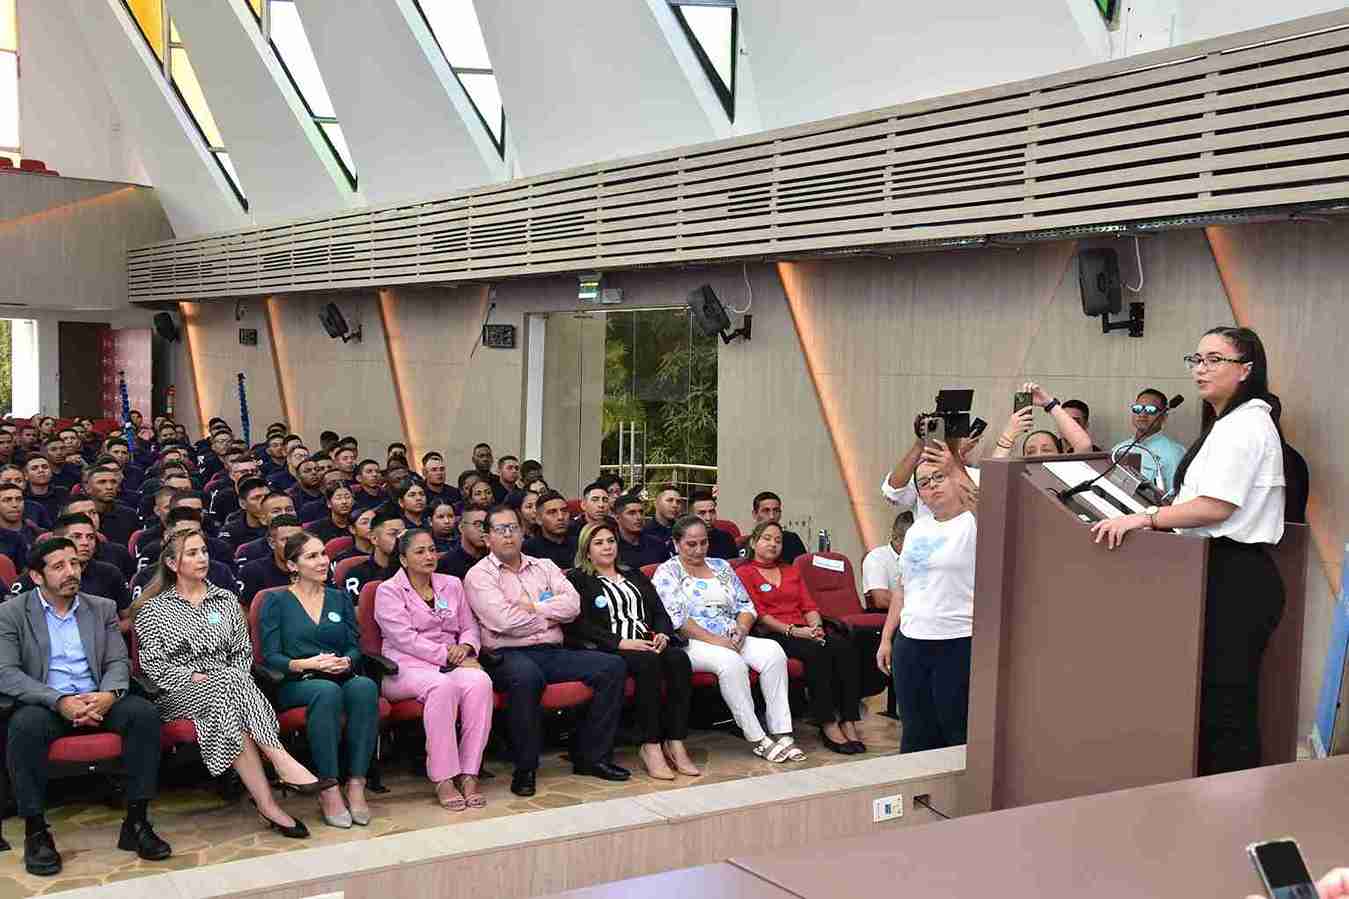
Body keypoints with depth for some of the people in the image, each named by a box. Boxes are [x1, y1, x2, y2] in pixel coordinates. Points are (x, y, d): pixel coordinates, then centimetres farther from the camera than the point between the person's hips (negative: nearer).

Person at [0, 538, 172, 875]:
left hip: (97, 701, 3)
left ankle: (136, 822, -20)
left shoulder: (103, 608, 13)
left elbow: (118, 661, 6)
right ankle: (36, 831, -22)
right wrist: (60, 701, -24)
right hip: (44, 704, -3)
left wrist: (109, 694, -19)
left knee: (144, 712, -26)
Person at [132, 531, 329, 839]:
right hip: (178, 695, -3)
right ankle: (282, 763, -44)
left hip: (227, 685, 3)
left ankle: (266, 804, -46)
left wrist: (236, 681, -5)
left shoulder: (226, 600, 19)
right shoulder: (153, 609, 10)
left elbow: (242, 652, 16)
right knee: (228, 681, -36)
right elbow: (152, 663, -1)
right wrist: (194, 677, -14)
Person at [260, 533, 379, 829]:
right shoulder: (278, 602, 9)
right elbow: (271, 657, -1)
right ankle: (329, 790, -34)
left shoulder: (340, 599, 20)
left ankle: (356, 784, -33)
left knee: (365, 686, -33)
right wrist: (306, 664, -18)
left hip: (341, 677, 3)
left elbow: (354, 647, 12)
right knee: (327, 691, -38)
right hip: (294, 684, -3)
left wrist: (346, 662, -11)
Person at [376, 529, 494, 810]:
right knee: (442, 685, -38)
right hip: (407, 667, -4)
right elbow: (406, 639, -9)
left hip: (452, 663, 4)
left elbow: (470, 627, 19)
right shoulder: (388, 591, 3)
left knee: (480, 681, -31)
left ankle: (468, 774, -29)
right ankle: (443, 779, -33)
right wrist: (448, 656, -16)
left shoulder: (452, 584, 20)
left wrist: (466, 647, -5)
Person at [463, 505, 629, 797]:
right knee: (526, 676, -40)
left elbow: (572, 604, 5)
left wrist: (533, 607, -6)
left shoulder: (544, 566, 20)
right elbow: (503, 621, -12)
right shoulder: (479, 575, 4)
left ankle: (591, 756, -4)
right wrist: (551, 617, 1)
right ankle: (525, 768, -24)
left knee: (613, 666, -12)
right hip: (509, 656, -6)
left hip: (553, 653, 6)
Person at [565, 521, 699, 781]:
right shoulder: (577, 579, 11)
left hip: (647, 644, 5)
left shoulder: (634, 575, 29)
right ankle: (649, 746, -32)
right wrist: (621, 642, -15)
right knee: (648, 662, -35)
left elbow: (659, 610, 21)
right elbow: (580, 625, -4)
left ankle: (674, 742, -30)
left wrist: (662, 634, -3)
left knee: (678, 658, -28)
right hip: (608, 650, -5)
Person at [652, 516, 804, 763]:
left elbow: (745, 605, 17)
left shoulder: (720, 566, 20)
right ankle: (758, 740, -28)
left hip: (733, 639, 6)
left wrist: (742, 629, -5)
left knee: (773, 652, -22)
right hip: (692, 644, -6)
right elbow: (676, 620, -11)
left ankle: (782, 733, -25)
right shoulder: (668, 572, 2)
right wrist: (715, 640, -18)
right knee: (731, 662, -35)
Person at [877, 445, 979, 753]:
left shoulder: (972, 525, -7)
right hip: (910, 641, 7)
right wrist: (886, 638, 17)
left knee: (957, 734, 1)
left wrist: (955, 470, -36)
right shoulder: (917, 528, 15)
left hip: (958, 644, -7)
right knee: (915, 734, 15)